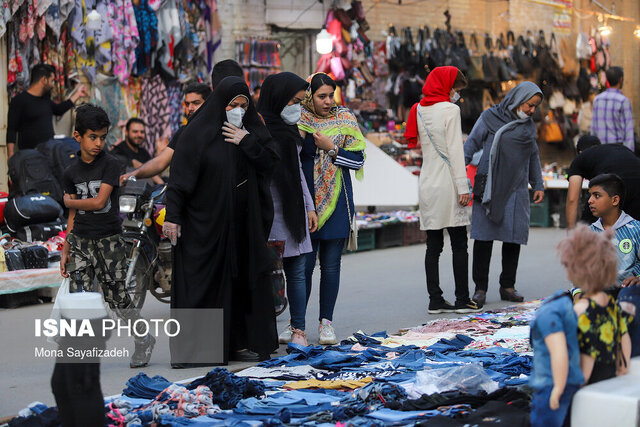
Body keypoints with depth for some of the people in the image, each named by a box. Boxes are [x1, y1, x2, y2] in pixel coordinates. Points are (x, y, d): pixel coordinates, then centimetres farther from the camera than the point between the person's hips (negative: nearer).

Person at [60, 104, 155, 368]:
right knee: (78, 296, -5)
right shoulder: (71, 172, 8)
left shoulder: (111, 165, -5)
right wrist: (65, 251, 10)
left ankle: (144, 340, 21)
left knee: (117, 297, 1)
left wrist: (69, 201, 1)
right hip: (80, 241, 4)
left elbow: (99, 202, -13)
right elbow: (73, 216, 12)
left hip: (109, 240, -4)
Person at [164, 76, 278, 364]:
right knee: (201, 282, -4)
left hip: (243, 222, 5)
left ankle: (238, 343, 14)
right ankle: (190, 348, 0)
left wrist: (248, 143, -14)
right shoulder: (198, 132, -7)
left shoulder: (252, 130, 8)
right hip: (205, 221, -5)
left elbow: (271, 163, 0)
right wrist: (172, 216, -15)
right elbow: (180, 176, -10)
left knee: (240, 280, 7)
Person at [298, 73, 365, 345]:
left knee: (331, 265, 2)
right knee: (303, 263, -1)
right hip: (305, 200, -1)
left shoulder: (345, 119, 5)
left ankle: (326, 322, 9)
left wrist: (330, 149, -12)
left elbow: (358, 160, 1)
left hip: (336, 201, 1)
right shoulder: (298, 120, 2)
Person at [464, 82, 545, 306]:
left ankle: (507, 287, 12)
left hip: (516, 190, 4)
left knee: (513, 237, 2)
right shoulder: (490, 118, 0)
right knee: (484, 237, -4)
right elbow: (471, 145, 0)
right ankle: (480, 288, 3)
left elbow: (533, 157, 23)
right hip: (489, 187, -4)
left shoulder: (528, 125, 14)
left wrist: (538, 185, 19)